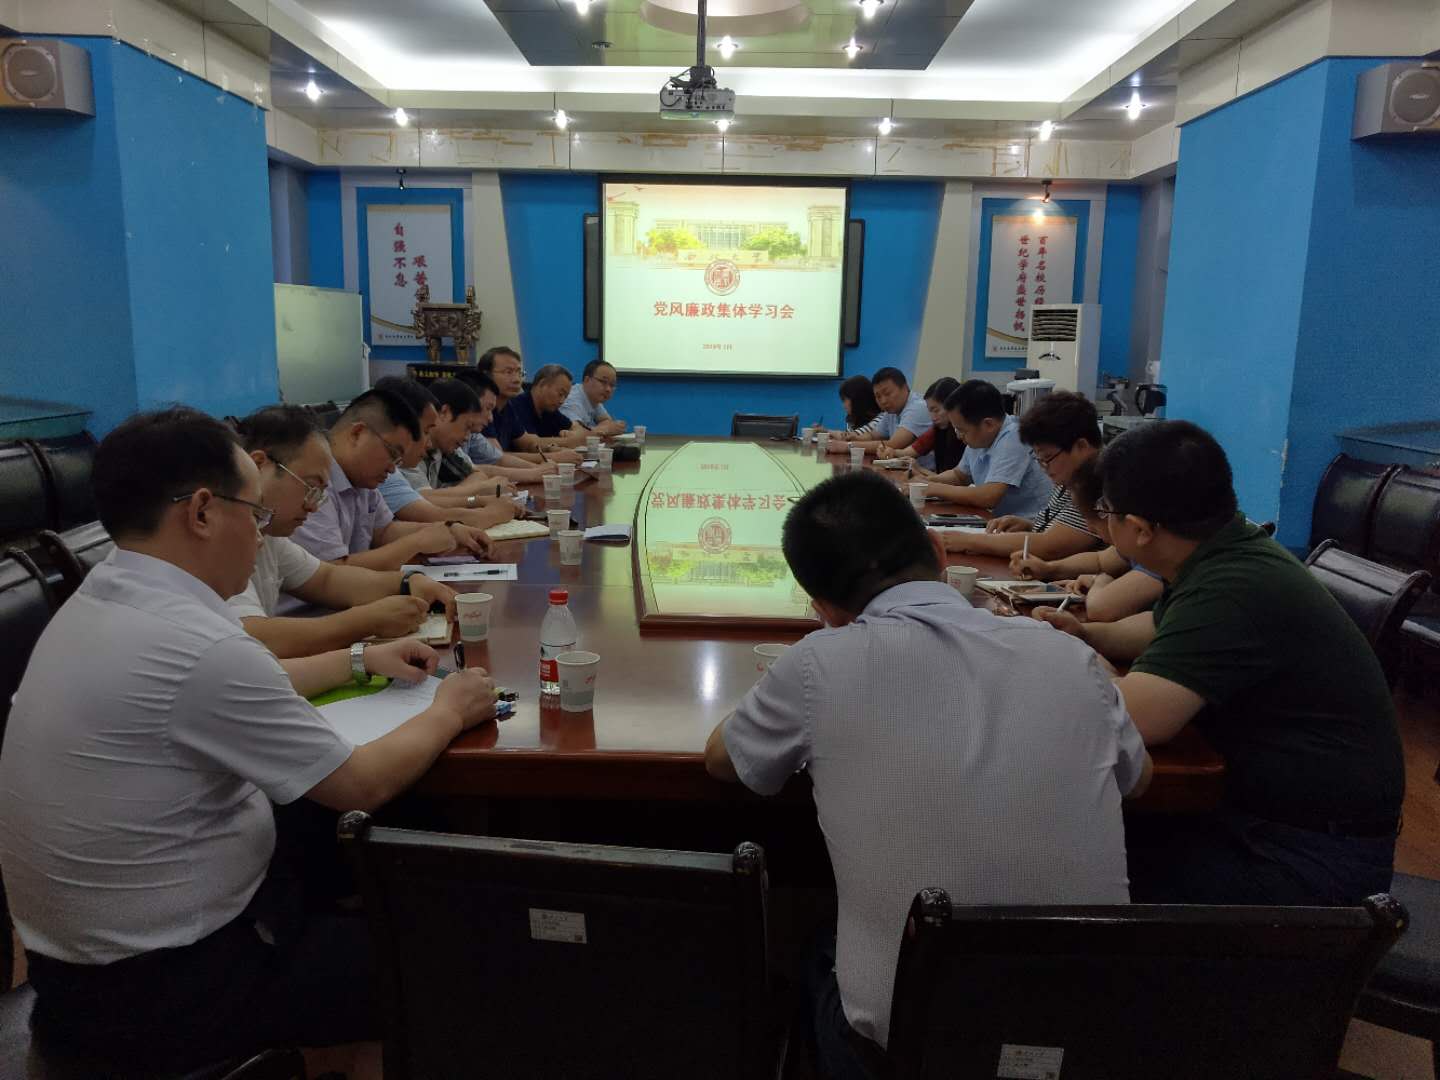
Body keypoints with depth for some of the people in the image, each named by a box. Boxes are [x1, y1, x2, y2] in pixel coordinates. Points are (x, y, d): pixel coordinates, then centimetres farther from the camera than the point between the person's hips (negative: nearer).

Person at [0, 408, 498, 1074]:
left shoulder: (99, 601, -1)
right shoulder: (195, 645, -30)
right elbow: (361, 785, -19)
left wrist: (360, 660, 17)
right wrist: (447, 713, -3)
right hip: (160, 988, -8)